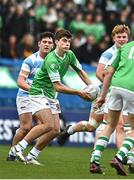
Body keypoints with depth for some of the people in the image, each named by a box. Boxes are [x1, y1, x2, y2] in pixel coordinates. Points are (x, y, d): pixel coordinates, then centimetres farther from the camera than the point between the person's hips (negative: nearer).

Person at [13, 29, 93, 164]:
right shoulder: (51, 60, -25)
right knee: (48, 125, -24)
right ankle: (19, 147, -16)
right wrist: (79, 92, -23)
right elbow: (58, 87, -26)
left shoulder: (70, 55, 0)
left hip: (51, 95, 8)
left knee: (56, 130, -1)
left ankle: (32, 156, 6)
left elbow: (81, 72, 15)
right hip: (38, 92, -8)